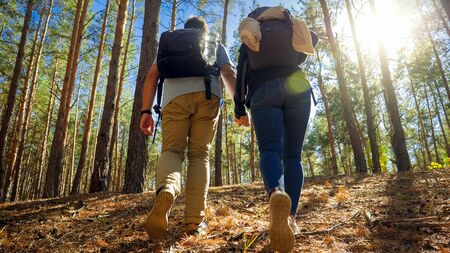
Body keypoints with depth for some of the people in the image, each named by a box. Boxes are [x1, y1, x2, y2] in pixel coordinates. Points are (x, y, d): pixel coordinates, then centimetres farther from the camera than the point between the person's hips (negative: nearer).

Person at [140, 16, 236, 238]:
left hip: (175, 96, 1)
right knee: (199, 154, 2)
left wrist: (146, 111, 11)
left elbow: (152, 75, 16)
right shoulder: (215, 43, 30)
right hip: (207, 95, 0)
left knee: (171, 150, -1)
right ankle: (195, 220, -6)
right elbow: (229, 74, 13)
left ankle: (167, 188, -35)